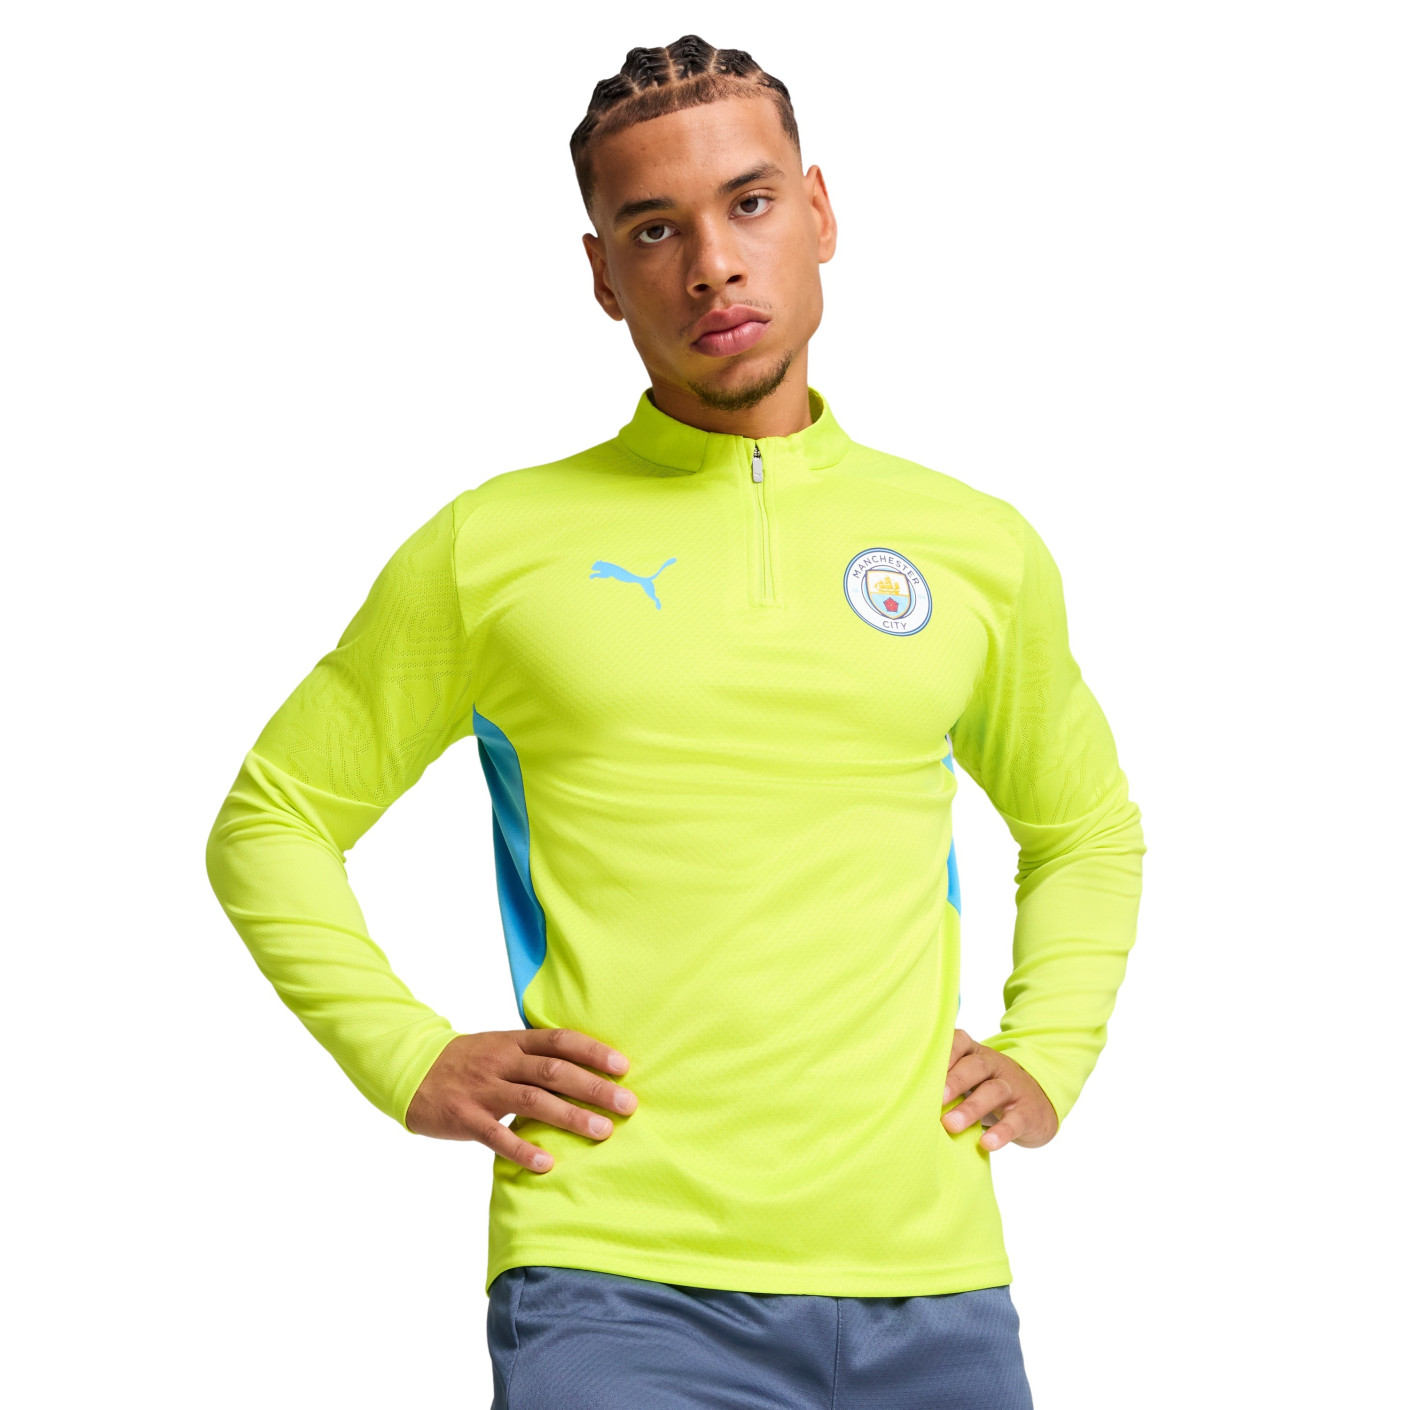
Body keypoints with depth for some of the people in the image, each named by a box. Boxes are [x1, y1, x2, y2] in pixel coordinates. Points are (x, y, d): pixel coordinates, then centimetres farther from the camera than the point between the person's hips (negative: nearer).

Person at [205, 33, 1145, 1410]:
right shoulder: (492, 545, 5)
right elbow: (270, 820, 13)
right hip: (618, 1288, -3)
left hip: (930, 1291, 3)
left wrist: (1048, 1055, 13)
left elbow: (1086, 829, 29)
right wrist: (408, 1060, 0)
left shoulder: (980, 549, 12)